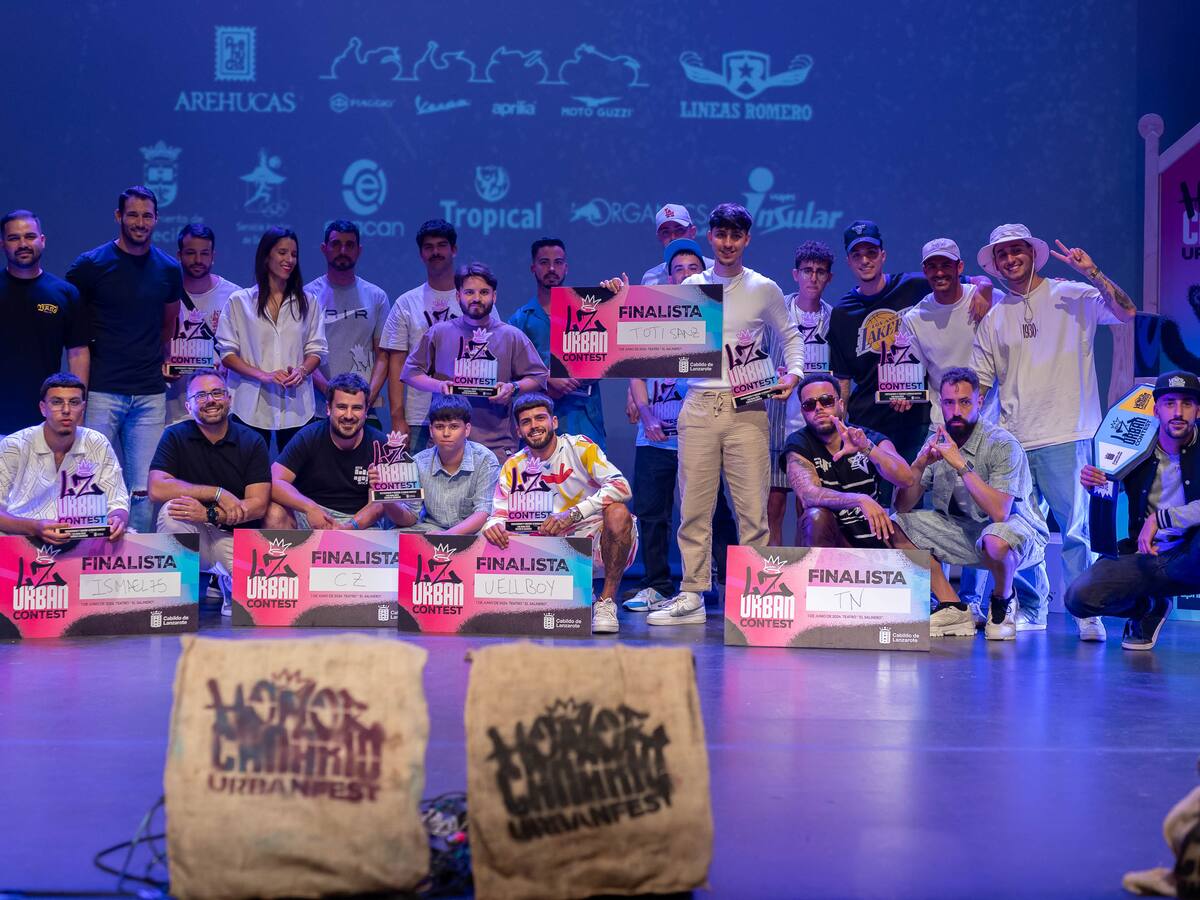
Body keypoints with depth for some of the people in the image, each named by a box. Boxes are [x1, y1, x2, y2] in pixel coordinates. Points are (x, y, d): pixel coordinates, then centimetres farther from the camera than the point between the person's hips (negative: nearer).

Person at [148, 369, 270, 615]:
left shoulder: (252, 441, 0)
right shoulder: (176, 436, 0)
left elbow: (258, 505, -8)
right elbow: (157, 489, -16)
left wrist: (210, 514, -23)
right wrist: (218, 494, -19)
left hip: (239, 538, 0)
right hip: (192, 538, 0)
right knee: (171, 511, -33)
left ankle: (227, 580, 12)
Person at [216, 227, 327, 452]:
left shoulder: (308, 302, 12)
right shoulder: (239, 301, 5)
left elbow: (316, 349, 12)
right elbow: (226, 353, 2)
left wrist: (302, 371, -10)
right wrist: (263, 375, -13)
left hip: (296, 407, 2)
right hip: (251, 407, -2)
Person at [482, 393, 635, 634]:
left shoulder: (579, 447, -7)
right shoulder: (514, 467, 4)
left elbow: (621, 486, -20)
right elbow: (500, 515, 0)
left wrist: (572, 513, -32)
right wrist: (493, 526, -26)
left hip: (600, 543, -3)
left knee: (618, 512, -34)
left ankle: (607, 601, -18)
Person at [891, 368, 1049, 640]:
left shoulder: (1003, 445, -19)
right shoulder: (937, 443, -2)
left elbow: (999, 512, -32)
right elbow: (902, 507, -3)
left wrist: (962, 464, -31)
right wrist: (919, 465, -20)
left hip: (1017, 529, -6)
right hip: (966, 531, 6)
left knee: (995, 540, -40)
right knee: (896, 528, -6)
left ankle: (1003, 600, -4)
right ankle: (954, 610, -5)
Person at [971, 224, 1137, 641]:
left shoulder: (1072, 296, 3)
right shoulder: (993, 316, 14)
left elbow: (1126, 313, -11)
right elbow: (980, 384, 15)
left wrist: (1093, 273, -18)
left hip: (1064, 438, -4)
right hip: (1012, 442, 4)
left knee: (1075, 528, -8)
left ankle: (1086, 613, -1)